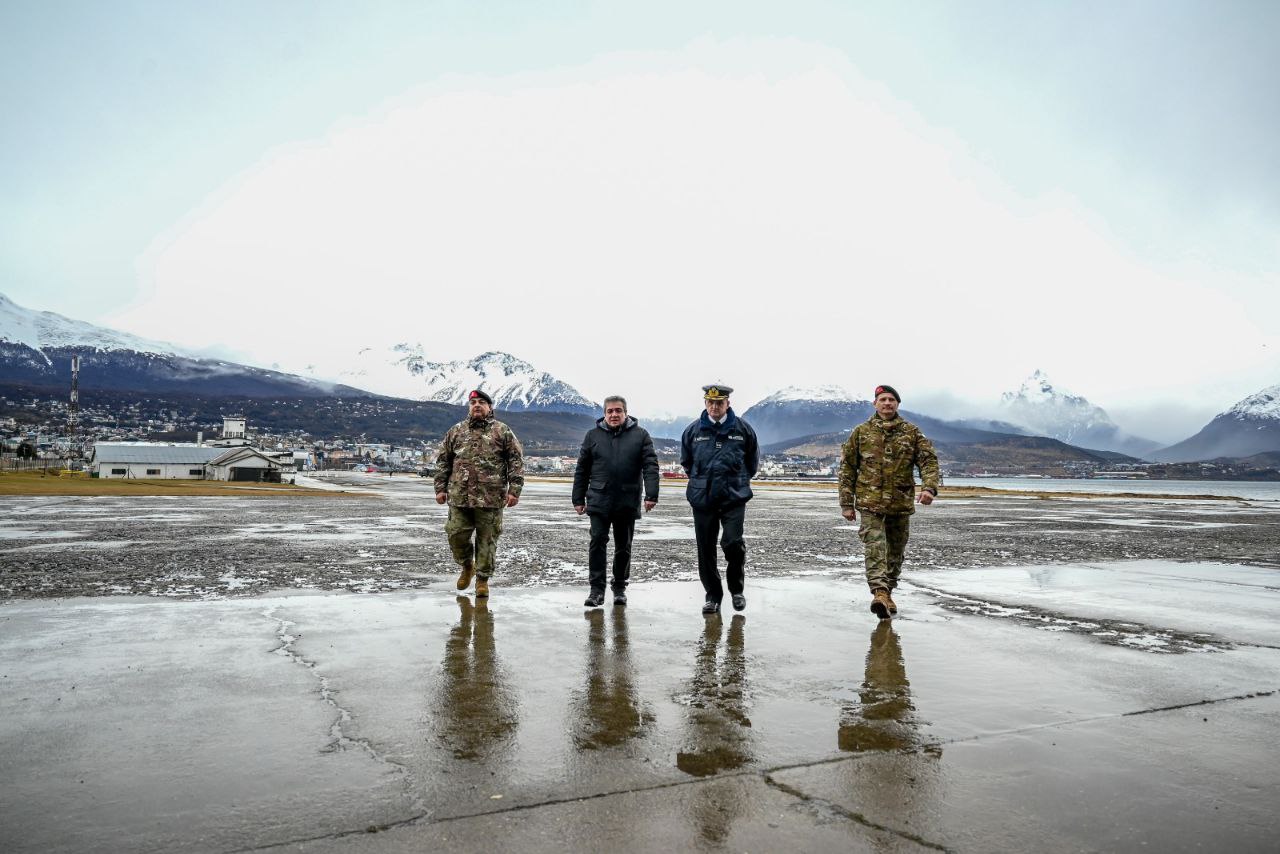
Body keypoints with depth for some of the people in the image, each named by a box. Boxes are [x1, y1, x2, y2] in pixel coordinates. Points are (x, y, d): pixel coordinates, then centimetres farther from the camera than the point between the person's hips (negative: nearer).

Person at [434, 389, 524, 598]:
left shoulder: (502, 431, 3)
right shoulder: (456, 431, 12)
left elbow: (516, 461, 0)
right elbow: (443, 461, 15)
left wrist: (514, 490, -7)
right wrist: (441, 488, 8)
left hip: (490, 498, -2)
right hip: (459, 496, 3)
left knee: (487, 539, 3)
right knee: (456, 535, 4)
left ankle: (482, 579, 18)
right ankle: (467, 566, 31)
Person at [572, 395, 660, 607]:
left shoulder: (640, 435, 3)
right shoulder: (593, 435, 6)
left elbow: (650, 466, -3)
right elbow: (581, 470, 9)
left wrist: (651, 495, -13)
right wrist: (578, 499, 6)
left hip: (628, 503, 0)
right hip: (599, 501, 0)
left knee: (623, 547, 10)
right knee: (597, 542, -6)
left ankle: (620, 587, 24)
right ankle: (597, 589, 1)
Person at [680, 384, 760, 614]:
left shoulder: (742, 429, 1)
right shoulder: (693, 430, 3)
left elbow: (753, 460, 16)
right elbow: (686, 460, 20)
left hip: (734, 498, -2)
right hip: (702, 499, 2)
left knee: (733, 542, -12)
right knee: (706, 548, 5)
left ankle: (737, 590, 12)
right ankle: (713, 595, 19)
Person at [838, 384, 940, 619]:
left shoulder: (912, 432, 7)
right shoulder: (861, 432, 5)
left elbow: (929, 460, 2)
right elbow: (847, 467, 6)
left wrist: (929, 487, -18)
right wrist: (846, 503, 2)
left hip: (902, 503, 2)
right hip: (871, 502, -2)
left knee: (896, 551, 11)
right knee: (875, 547, -18)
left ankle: (887, 593, 26)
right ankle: (879, 592, -28)